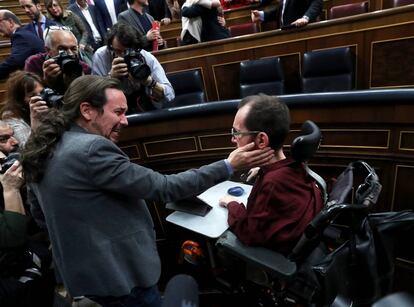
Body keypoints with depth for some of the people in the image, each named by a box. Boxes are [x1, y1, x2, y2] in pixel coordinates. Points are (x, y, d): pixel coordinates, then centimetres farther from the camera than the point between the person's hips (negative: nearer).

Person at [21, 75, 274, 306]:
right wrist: (228, 166, -21)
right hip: (117, 274, -8)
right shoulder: (91, 148, -27)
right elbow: (163, 188, -26)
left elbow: (39, 212, 13)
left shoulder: (46, 149, 1)